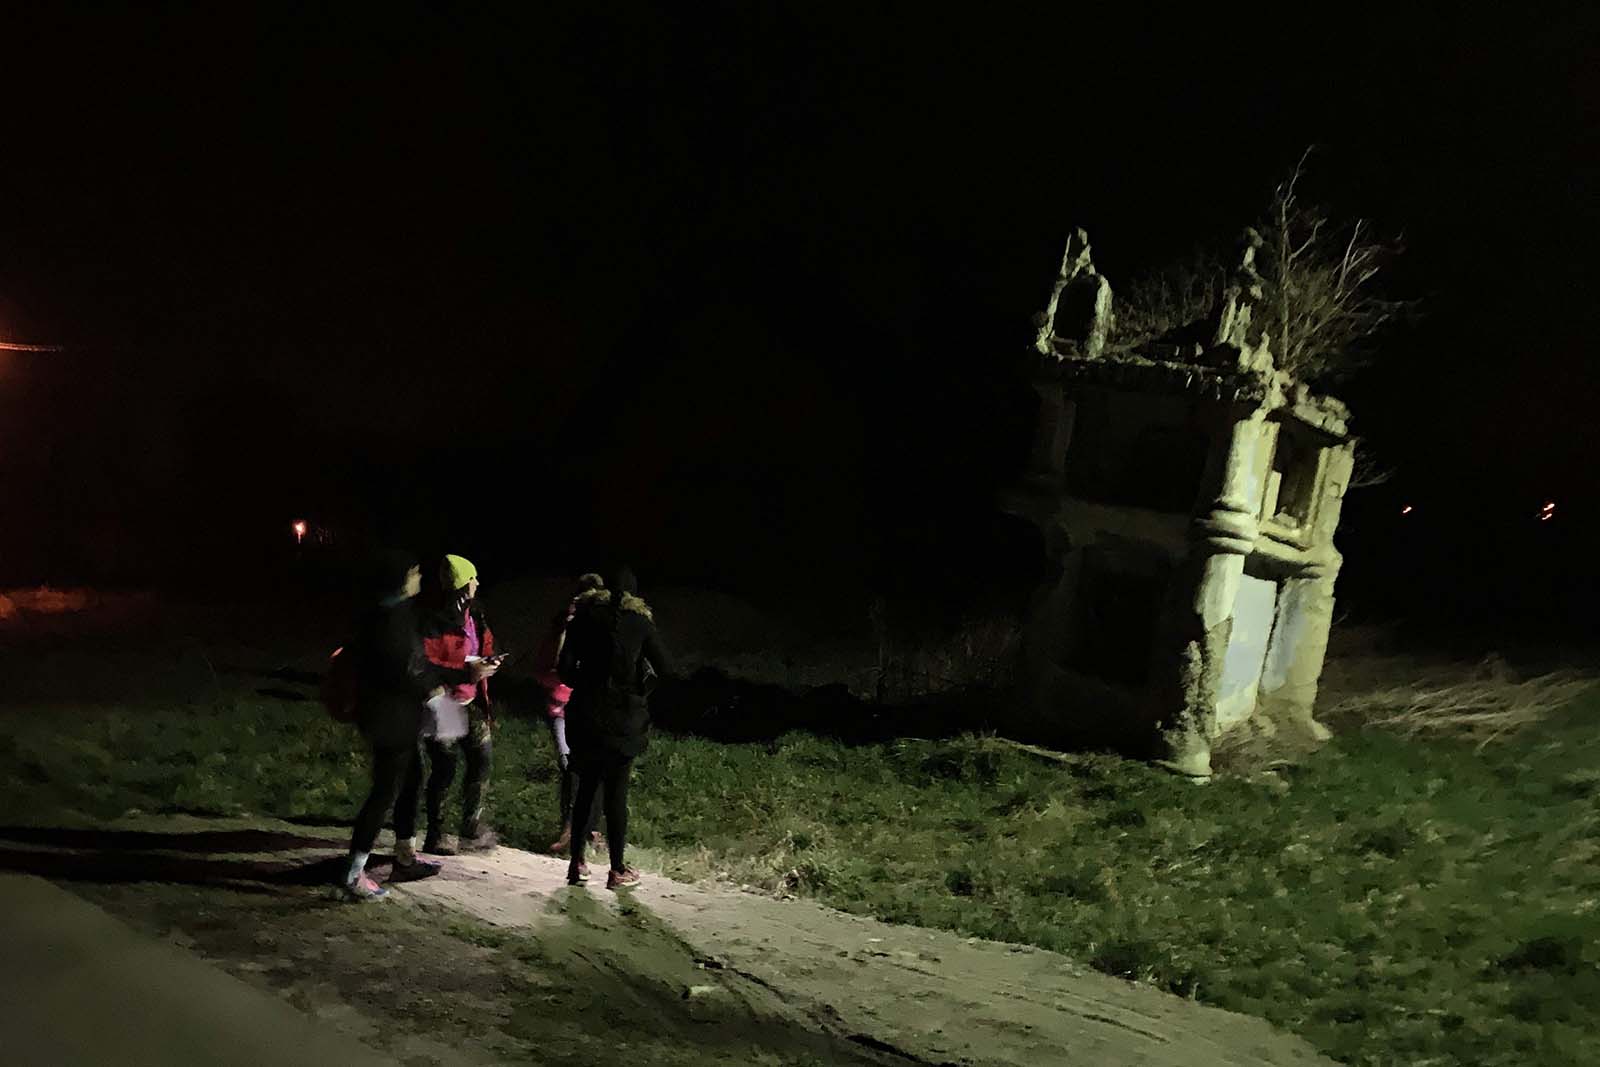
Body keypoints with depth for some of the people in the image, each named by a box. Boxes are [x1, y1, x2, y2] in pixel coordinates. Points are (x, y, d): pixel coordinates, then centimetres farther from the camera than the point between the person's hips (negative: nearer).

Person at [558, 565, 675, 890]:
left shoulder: (584, 617, 3)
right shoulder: (640, 622, -2)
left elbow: (566, 669, -2)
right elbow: (666, 669, -2)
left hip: (585, 715, 2)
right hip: (624, 719, -2)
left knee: (586, 787, 14)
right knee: (616, 793, 3)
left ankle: (577, 864, 18)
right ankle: (617, 870, 8)